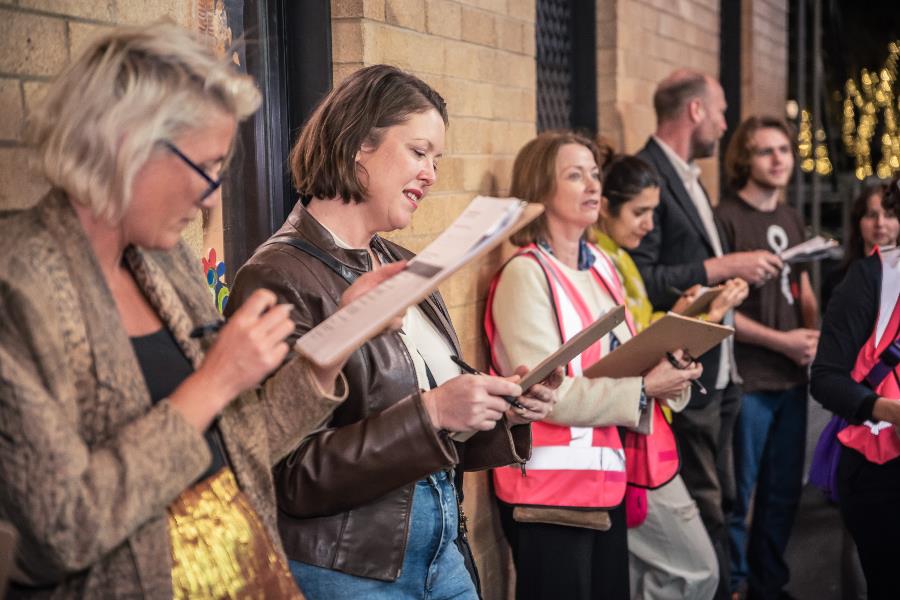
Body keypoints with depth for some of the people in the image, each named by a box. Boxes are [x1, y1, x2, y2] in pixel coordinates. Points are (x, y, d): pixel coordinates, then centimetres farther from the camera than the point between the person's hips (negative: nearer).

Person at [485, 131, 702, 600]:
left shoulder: (601, 265, 10)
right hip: (551, 488, -8)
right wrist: (644, 388, -20)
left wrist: (667, 371, -3)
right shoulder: (526, 274, -14)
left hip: (609, 477, 8)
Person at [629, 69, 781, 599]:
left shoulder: (690, 178, 17)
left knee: (718, 502, 18)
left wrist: (742, 269, 9)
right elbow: (636, 281, -24)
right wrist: (721, 268, -21)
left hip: (719, 373, 10)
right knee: (703, 510, -3)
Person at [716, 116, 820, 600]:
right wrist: (782, 341, -14)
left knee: (784, 491, 15)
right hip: (746, 380, -7)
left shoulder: (792, 220, 13)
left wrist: (818, 335, -1)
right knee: (737, 496, 1)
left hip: (792, 378, 7)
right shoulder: (725, 219, -9)